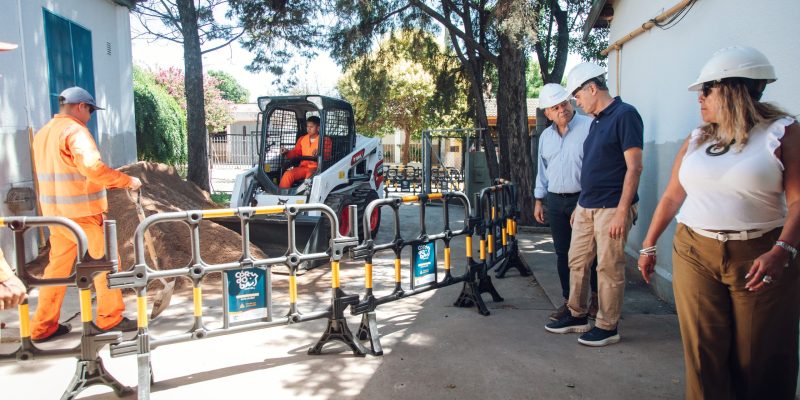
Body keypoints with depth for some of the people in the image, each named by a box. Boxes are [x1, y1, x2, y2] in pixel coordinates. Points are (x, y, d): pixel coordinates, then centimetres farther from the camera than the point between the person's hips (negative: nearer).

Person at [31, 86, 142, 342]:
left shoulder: (42, 134, 16)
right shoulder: (75, 130, -13)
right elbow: (93, 168, -27)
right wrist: (128, 181, -20)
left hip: (55, 212, 8)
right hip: (83, 212, -8)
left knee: (57, 267, 12)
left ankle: (43, 327, 16)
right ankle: (110, 318, 12)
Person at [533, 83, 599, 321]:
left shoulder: (589, 127, -8)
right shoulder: (545, 136, 12)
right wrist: (539, 200, 15)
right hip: (555, 201, 5)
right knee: (563, 254, 9)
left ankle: (596, 299, 23)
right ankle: (569, 301, 20)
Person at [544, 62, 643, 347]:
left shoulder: (625, 115, -11)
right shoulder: (597, 121, 15)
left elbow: (634, 167, -17)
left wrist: (622, 211, -20)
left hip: (611, 209, -9)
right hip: (586, 208, 9)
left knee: (609, 268, 0)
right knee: (577, 261, 12)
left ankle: (607, 327, 12)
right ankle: (577, 316, 26)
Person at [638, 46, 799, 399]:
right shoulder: (697, 139, 11)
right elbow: (671, 197, 14)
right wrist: (648, 245, 14)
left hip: (759, 257, -3)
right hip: (694, 254, 4)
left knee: (760, 358, 7)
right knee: (703, 350, 5)